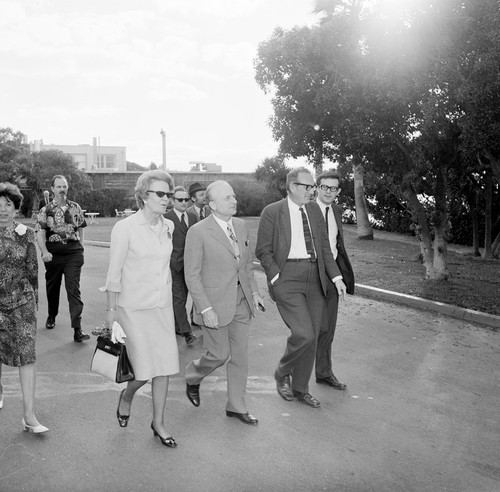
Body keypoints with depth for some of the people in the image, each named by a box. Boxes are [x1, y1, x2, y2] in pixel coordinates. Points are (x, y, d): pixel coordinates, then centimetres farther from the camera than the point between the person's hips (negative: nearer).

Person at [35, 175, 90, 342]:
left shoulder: (75, 208, 6)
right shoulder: (46, 210, 0)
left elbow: (80, 228, 14)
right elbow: (40, 233, -7)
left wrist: (81, 247, 8)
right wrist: (45, 252, -21)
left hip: (73, 253, -1)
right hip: (53, 252, 1)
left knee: (73, 289, -8)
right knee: (52, 286, 15)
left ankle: (77, 329, -11)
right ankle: (52, 316, 42)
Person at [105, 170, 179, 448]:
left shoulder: (168, 227, 4)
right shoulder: (125, 228, -12)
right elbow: (114, 273, -8)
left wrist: (169, 298, 15)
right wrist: (111, 311, -5)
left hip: (163, 306, 5)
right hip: (134, 308, -5)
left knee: (165, 365, 6)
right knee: (144, 369, -4)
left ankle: (159, 422, 23)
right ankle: (127, 396, 31)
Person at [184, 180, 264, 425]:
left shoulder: (241, 226, 6)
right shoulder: (198, 232, -14)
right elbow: (192, 275, -14)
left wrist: (254, 291, 9)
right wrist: (205, 309, -18)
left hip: (241, 302, 6)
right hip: (215, 304, -6)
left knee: (240, 355, 11)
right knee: (219, 354, 2)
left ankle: (236, 406, 26)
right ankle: (192, 377, 35)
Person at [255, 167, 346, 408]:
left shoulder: (314, 209, 12)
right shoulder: (272, 212, -3)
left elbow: (324, 245, 14)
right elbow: (263, 251, -3)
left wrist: (336, 277, 6)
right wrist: (276, 278, -13)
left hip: (315, 279, 6)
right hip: (287, 279, -6)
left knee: (311, 337, 9)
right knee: (303, 334, -15)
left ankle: (300, 388, 26)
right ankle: (282, 374, 14)